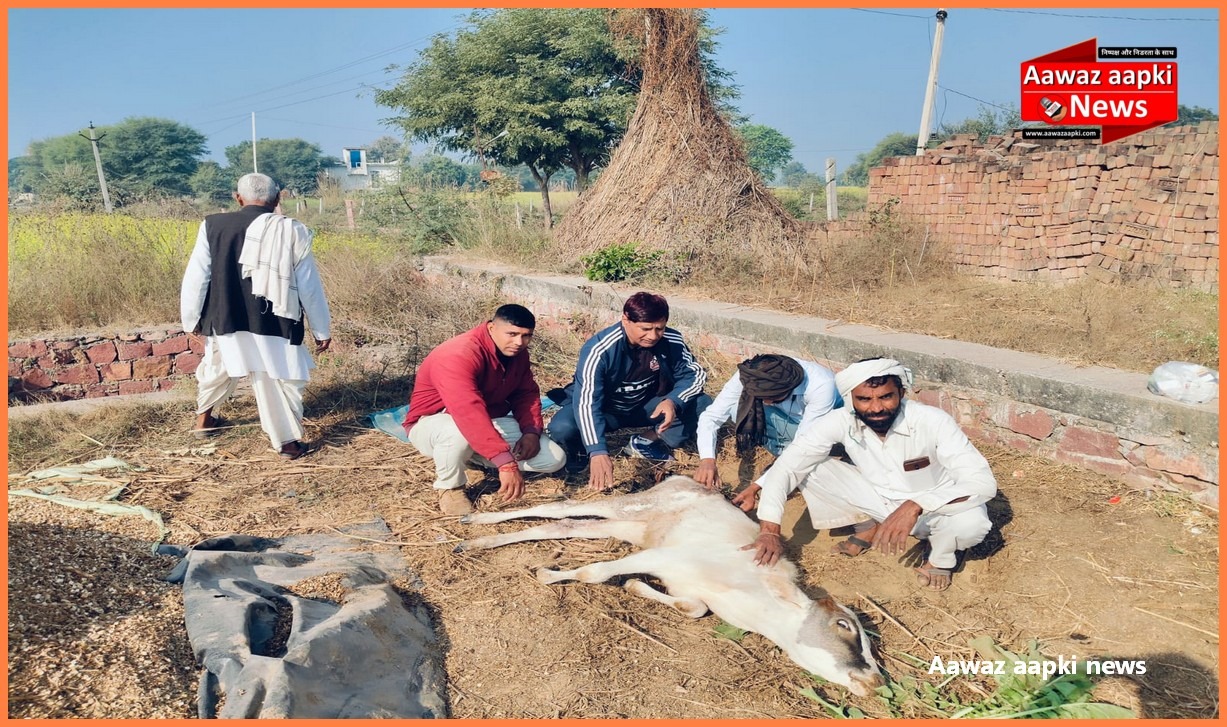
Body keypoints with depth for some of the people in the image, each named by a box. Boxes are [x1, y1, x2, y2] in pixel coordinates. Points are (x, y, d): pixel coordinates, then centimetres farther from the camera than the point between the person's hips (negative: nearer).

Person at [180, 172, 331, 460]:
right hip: (273, 325, -3)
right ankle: (288, 442, 11)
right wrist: (321, 330, 7)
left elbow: (195, 279, 2)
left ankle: (203, 418, 46)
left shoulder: (213, 226, -2)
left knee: (216, 369, 27)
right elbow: (310, 287, -2)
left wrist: (191, 320, 16)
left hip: (224, 320, 3)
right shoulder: (292, 232, -7)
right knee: (280, 381, 7)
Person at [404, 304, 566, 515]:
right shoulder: (458, 355, -32)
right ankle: (449, 486, -12)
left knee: (554, 459, -10)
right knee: (459, 433, -45)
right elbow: (469, 414, -45)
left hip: (491, 423, 7)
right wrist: (506, 464, -53)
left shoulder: (517, 353, -5)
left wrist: (531, 431, -17)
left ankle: (478, 459, 10)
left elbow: (527, 393, 4)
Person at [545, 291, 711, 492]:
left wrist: (673, 401, -31)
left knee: (703, 405, -17)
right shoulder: (599, 350, -31)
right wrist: (598, 452, -51)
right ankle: (582, 452, 1)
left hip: (646, 406, 4)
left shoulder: (672, 341, -20)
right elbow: (586, 401, -38)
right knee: (562, 428, -35)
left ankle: (646, 443, -6)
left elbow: (694, 374, -8)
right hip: (604, 409, -3)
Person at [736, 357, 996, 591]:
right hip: (877, 498, 3)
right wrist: (769, 530, -37)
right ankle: (867, 527, 9)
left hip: (932, 507, -2)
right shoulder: (840, 422, -24)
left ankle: (942, 556, 2)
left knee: (972, 522, -36)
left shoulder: (933, 422, -30)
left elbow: (983, 481, -36)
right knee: (809, 469, -19)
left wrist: (915, 506, -48)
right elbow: (786, 467, -26)